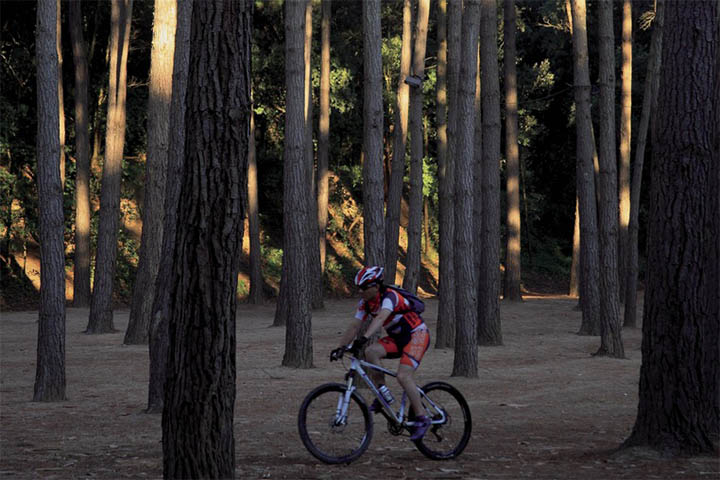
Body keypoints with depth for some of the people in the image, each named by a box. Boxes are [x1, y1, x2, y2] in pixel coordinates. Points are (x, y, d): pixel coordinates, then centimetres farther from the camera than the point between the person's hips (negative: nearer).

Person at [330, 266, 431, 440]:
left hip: (417, 335, -7)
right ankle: (383, 394, -10)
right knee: (371, 351, -20)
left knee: (403, 376, -23)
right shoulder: (365, 303, -2)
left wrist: (364, 338, -57)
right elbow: (354, 327, -2)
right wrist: (340, 348, -13)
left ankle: (421, 418, -12)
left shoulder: (389, 296, -26)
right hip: (397, 337, 7)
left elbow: (380, 318, -44)